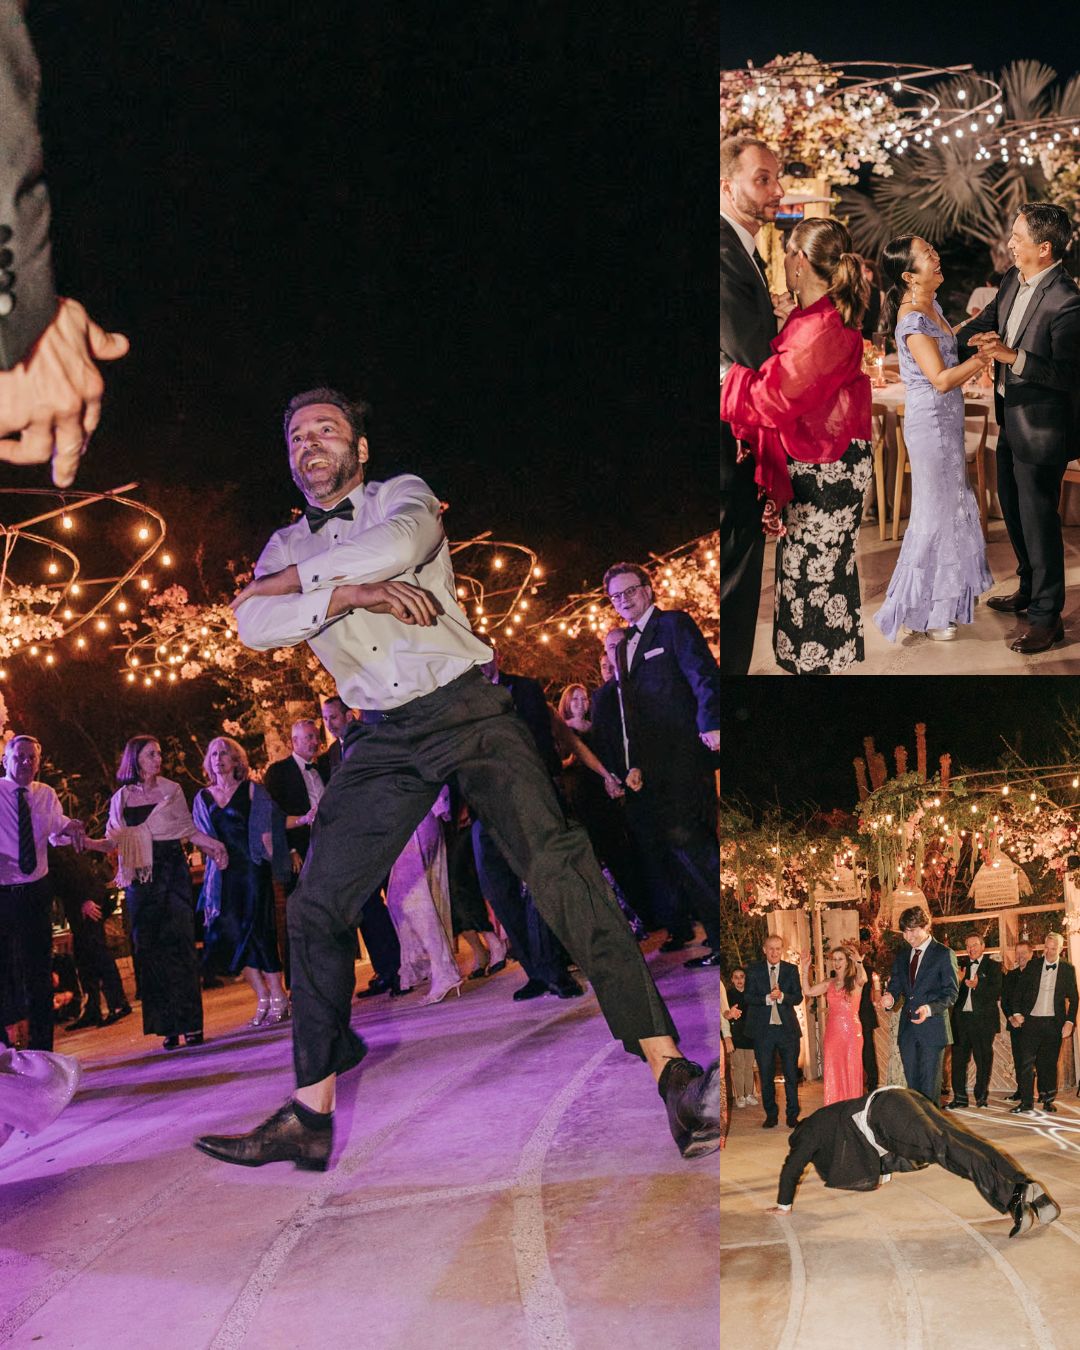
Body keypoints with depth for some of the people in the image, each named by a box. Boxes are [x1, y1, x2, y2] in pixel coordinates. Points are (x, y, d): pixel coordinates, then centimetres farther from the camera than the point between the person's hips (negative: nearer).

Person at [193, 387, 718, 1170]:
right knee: (317, 907, -3)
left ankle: (669, 1071, -27)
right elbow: (252, 623, -2)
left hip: (466, 708, -4)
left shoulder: (403, 494, 10)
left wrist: (295, 578, -5)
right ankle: (310, 1119, 7)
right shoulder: (287, 546, 18)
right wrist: (348, 593, -15)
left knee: (555, 861, -21)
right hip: (382, 737, 4)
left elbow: (397, 544, -15)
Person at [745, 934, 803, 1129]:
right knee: (766, 1075, 7)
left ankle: (792, 1115, 13)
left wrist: (782, 996, -19)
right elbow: (748, 997, -3)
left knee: (791, 1074, 3)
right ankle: (771, 1115, 18)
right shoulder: (753, 970, 2)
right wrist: (767, 998, -19)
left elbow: (798, 997, -1)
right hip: (763, 1029, 0)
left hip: (787, 1028, 0)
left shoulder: (791, 969, 4)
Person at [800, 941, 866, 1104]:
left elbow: (863, 979, -26)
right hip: (833, 1032, 4)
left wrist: (858, 961, -41)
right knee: (833, 1074, 4)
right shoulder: (829, 983, 11)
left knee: (852, 1072, 0)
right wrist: (805, 968, -3)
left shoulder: (855, 981, -2)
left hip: (851, 1031, -4)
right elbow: (808, 991, 1)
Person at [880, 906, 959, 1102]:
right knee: (913, 1085, 9)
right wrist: (889, 998, -10)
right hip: (907, 1029, 6)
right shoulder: (902, 955, 14)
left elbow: (951, 992, -7)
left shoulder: (943, 954, -3)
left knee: (929, 1087, -6)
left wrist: (930, 1009, -23)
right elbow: (895, 985, 14)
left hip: (932, 1029, -6)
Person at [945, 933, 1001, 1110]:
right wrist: (957, 980, -11)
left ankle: (981, 1095, 16)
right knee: (958, 1058, 1)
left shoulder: (993, 966, 3)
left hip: (983, 1019, -3)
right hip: (961, 1017, 3)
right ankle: (960, 1097, 5)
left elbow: (997, 992, -7)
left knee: (983, 1059, 5)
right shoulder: (961, 964, 13)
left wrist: (978, 986, -22)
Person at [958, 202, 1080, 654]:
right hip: (1011, 418, 9)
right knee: (1013, 509, 22)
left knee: (1038, 519, 1)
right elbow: (989, 318, 19)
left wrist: (1013, 356, -32)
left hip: (1041, 428, -9)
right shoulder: (1013, 280, 1)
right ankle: (1029, 590, 41)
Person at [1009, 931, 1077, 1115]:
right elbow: (1019, 989, 8)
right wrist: (1017, 1013, -1)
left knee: (1049, 1063, 6)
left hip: (1054, 1022, 0)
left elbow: (1073, 998, 4)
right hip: (1031, 1020, 0)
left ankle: (1048, 1100, 18)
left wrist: (1070, 1022, -5)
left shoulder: (1067, 970, 3)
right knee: (1027, 1061, -6)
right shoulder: (1033, 965, 5)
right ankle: (1026, 1103, -5)